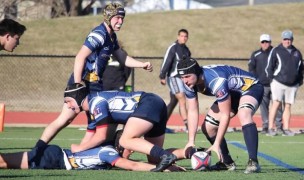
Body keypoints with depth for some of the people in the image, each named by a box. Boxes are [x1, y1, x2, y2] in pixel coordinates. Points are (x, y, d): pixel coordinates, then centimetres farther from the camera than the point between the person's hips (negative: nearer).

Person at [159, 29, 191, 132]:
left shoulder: (186, 50, 15)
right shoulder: (173, 48, -9)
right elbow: (166, 62, -13)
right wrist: (162, 77, -17)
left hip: (182, 77, 8)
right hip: (174, 77, -8)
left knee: (173, 102, 10)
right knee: (182, 100, -14)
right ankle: (187, 126, -18)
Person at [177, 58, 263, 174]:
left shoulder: (216, 81, -39)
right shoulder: (189, 83, -16)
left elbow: (225, 115, -32)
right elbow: (192, 111, -8)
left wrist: (217, 144, -29)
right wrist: (191, 142, -14)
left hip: (250, 87, -9)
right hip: (232, 93, 9)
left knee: (243, 115, -39)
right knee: (208, 127, 3)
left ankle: (253, 162, -39)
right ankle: (227, 162, 20)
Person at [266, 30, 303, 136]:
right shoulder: (276, 51, 2)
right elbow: (269, 67, 0)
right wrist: (272, 79, -6)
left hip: (292, 85, 4)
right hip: (278, 82, -4)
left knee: (288, 106, 5)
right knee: (276, 103, -13)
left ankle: (286, 129, 7)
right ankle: (270, 129, -14)